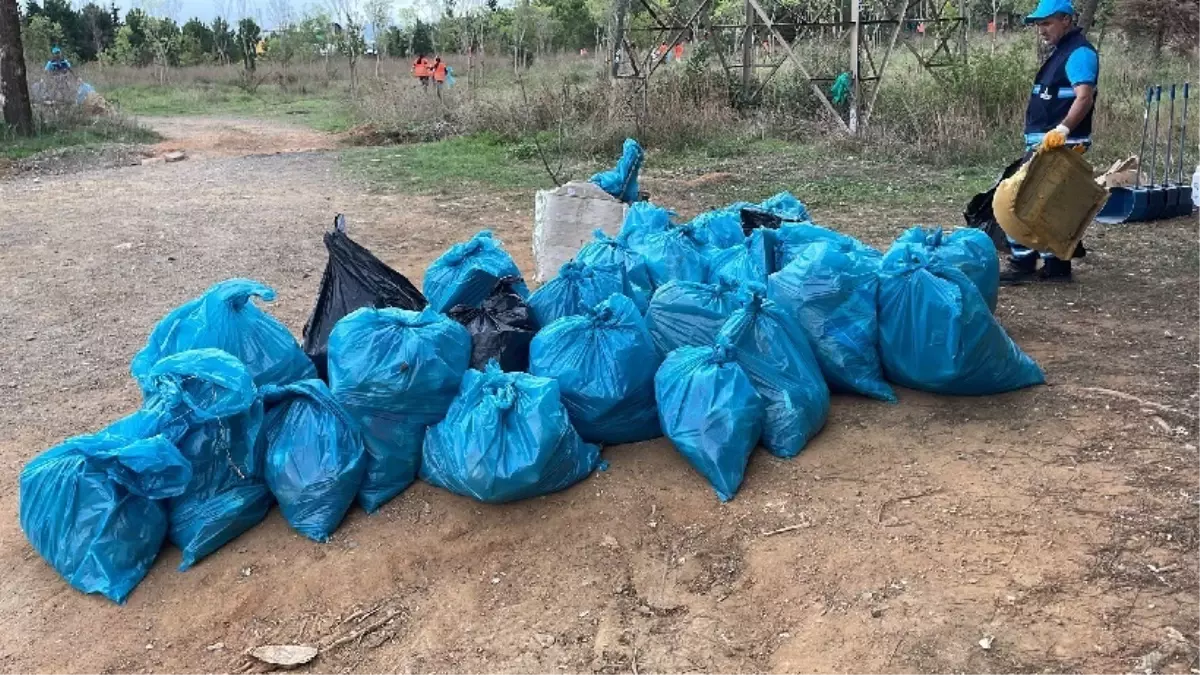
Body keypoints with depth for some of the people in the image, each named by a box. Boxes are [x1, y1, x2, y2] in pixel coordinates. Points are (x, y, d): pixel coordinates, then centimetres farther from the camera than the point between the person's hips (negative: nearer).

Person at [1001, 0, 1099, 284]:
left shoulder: (1079, 52, -13)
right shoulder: (1062, 51, 19)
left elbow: (1084, 96, -27)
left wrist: (1062, 129, -41)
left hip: (1058, 144, -10)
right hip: (1044, 143, 10)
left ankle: (1023, 263, -2)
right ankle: (1055, 265, 18)